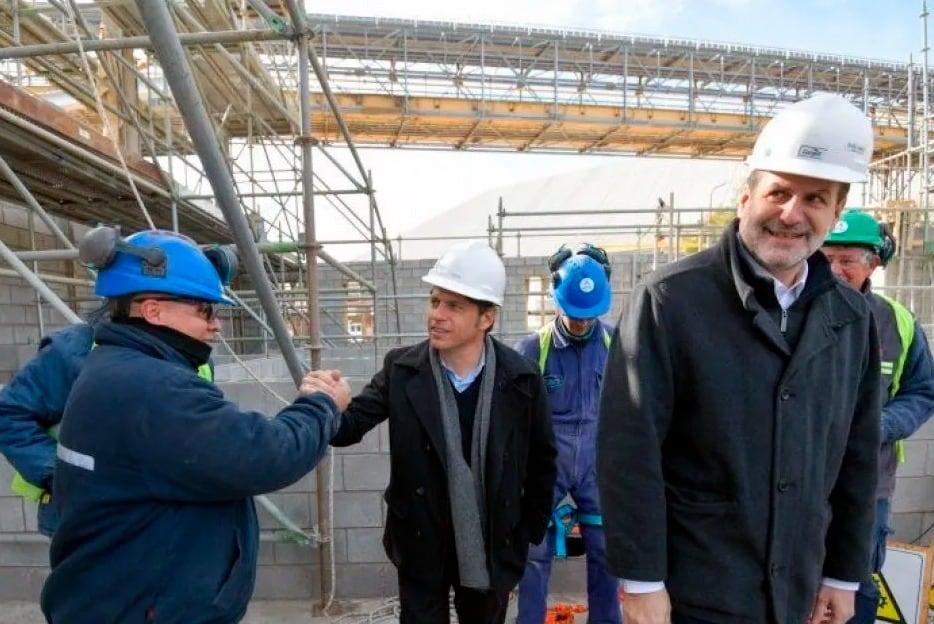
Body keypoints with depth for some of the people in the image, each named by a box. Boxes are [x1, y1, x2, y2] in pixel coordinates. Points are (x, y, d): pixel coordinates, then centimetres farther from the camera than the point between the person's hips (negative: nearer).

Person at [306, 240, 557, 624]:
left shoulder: (521, 379, -15)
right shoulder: (401, 369, -13)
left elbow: (542, 462, -2)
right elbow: (349, 427, -13)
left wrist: (528, 536, 3)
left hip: (491, 548, 1)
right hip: (420, 547, 0)